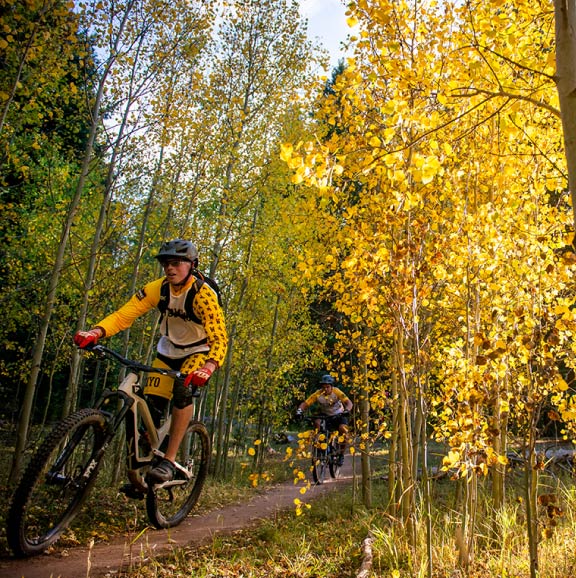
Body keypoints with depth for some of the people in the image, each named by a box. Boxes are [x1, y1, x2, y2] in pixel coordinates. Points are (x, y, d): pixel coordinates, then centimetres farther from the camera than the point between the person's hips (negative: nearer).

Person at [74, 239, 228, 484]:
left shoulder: (203, 295, -29)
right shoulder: (158, 289, -17)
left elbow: (219, 338, -37)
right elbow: (124, 314, -23)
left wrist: (209, 367, -56)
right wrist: (96, 332, -41)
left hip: (199, 352, -4)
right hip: (168, 351, 4)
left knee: (182, 390, -31)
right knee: (150, 407, -7)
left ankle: (169, 461, -19)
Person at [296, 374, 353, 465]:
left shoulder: (337, 392, -23)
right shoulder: (318, 394, -21)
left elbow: (348, 402, -32)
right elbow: (305, 403, -23)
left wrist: (347, 410, -54)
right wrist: (299, 410, -44)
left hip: (338, 415, -1)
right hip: (325, 415, 1)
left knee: (343, 428, -28)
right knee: (317, 422, -30)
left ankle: (341, 455, -10)